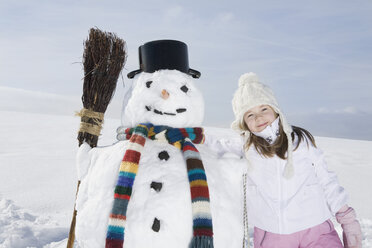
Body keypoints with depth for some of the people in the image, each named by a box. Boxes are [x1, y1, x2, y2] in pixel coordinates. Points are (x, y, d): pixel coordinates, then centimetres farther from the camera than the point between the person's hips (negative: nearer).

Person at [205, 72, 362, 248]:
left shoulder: (301, 139, 3)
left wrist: (347, 220, 7)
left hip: (315, 228, 0)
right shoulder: (246, 146, 4)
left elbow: (326, 181, 6)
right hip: (270, 234, 0)